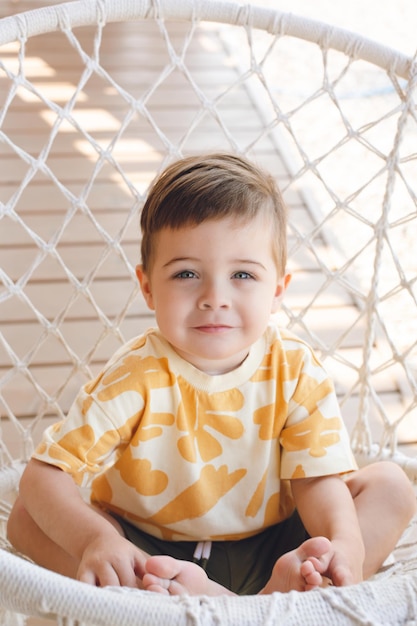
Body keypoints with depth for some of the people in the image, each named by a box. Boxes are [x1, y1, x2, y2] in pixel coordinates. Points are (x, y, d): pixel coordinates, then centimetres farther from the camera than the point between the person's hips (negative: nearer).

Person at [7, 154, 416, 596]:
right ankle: (185, 590, -37)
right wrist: (94, 539, -40)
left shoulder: (296, 372, -13)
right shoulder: (135, 378, -19)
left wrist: (346, 543, -35)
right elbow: (44, 474, -21)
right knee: (27, 516, -21)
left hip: (267, 550, 2)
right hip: (153, 551, -1)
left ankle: (281, 593, -36)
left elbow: (317, 478, -14)